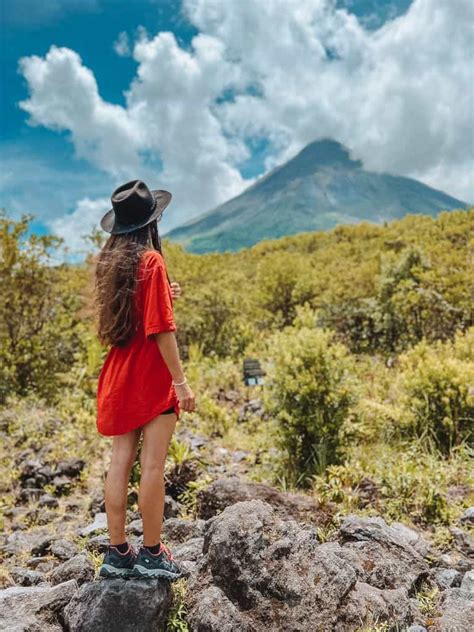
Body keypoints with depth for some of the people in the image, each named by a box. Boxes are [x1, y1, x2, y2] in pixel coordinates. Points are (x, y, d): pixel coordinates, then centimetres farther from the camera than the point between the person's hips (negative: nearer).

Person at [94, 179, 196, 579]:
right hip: (151, 377, -8)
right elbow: (161, 329, -18)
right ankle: (152, 555, 13)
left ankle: (117, 553, 20)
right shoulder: (151, 260, -13)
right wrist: (181, 381, -14)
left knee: (121, 462, 10)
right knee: (153, 465, 1)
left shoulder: (110, 261, 10)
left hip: (118, 376, 8)